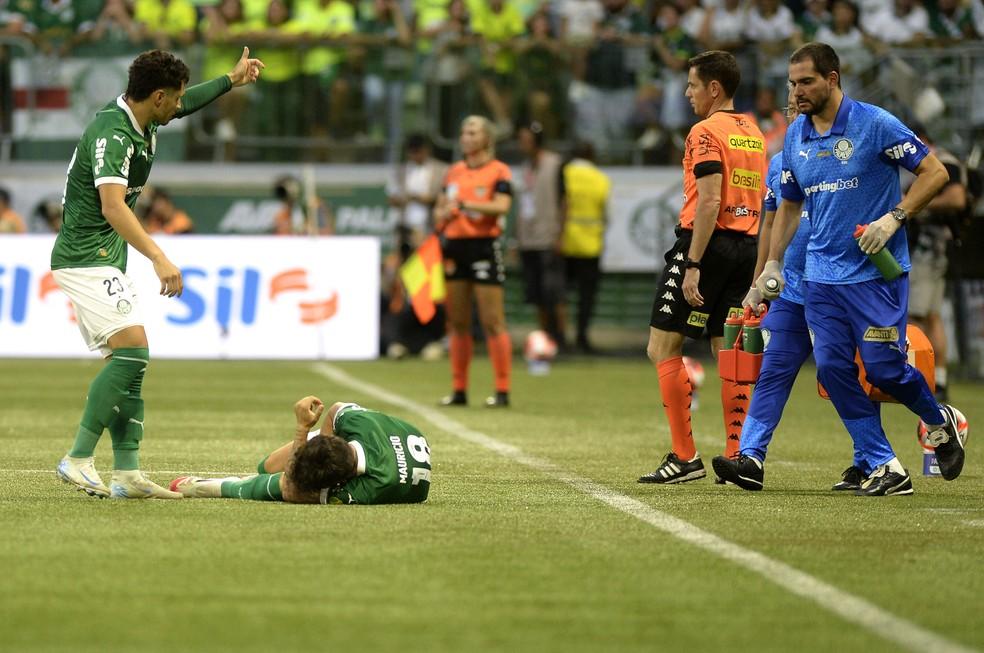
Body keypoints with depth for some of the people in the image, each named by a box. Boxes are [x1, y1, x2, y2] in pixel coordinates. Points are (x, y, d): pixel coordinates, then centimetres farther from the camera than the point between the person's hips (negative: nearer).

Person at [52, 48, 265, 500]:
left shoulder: (140, 123, 9)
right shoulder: (113, 136, -22)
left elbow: (186, 103, 33)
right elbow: (113, 207, -36)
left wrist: (232, 80, 43)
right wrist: (159, 258, -44)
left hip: (102, 260, 10)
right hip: (86, 259, -10)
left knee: (130, 361, 6)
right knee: (132, 350, -20)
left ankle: (127, 474, 4)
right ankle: (77, 460, -18)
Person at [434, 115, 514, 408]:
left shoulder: (499, 171, -2)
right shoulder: (454, 172, 15)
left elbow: (501, 206, -16)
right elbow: (440, 208, 19)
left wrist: (465, 205, -26)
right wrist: (443, 215, -5)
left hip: (484, 246, -6)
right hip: (455, 246, 6)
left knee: (492, 322, -7)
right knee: (457, 323, 6)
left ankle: (502, 390, -4)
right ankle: (459, 389, 11)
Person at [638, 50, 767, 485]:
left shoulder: (706, 132, -9)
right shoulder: (754, 134, 16)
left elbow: (709, 201, -18)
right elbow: (763, 203, 17)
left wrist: (693, 265, -19)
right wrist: (757, 265, 18)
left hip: (709, 242, -8)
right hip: (747, 247, 8)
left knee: (662, 348, -2)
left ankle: (684, 457, -7)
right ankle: (737, 457, 5)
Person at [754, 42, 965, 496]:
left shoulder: (874, 124, -10)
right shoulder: (795, 136, 8)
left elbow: (935, 172, -7)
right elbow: (789, 204, 21)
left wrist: (893, 218, -17)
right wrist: (773, 263, 13)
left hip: (877, 271, -5)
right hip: (821, 275, 5)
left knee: (883, 369, -7)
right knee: (832, 367, -6)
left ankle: (939, 423, 24)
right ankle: (883, 468, 0)